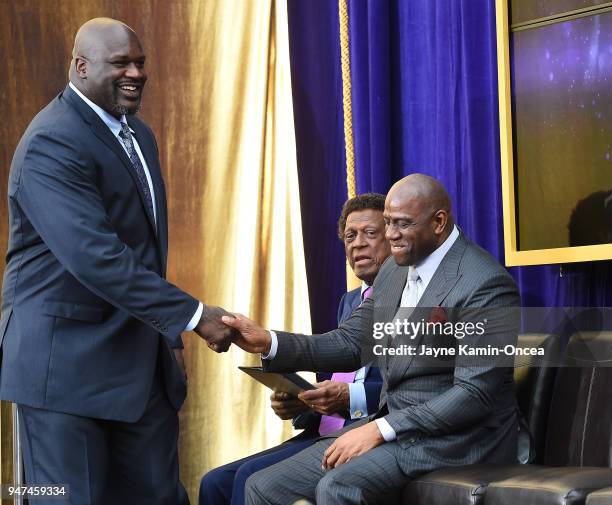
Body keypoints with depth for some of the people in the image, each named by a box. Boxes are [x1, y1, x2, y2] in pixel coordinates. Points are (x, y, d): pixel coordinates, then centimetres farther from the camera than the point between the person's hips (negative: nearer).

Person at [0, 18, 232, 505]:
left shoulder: (137, 133, 13)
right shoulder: (51, 145, -17)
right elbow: (95, 257, -27)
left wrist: (167, 333, 21)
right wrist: (192, 315, -27)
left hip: (141, 357, 8)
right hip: (67, 363, -8)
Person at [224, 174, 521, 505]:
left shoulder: (486, 284, -16)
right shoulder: (394, 270, 10)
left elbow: (474, 395, -20)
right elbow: (350, 342, 14)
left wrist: (380, 429, -24)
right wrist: (268, 342, -3)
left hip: (455, 437, -8)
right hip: (392, 423, 8)